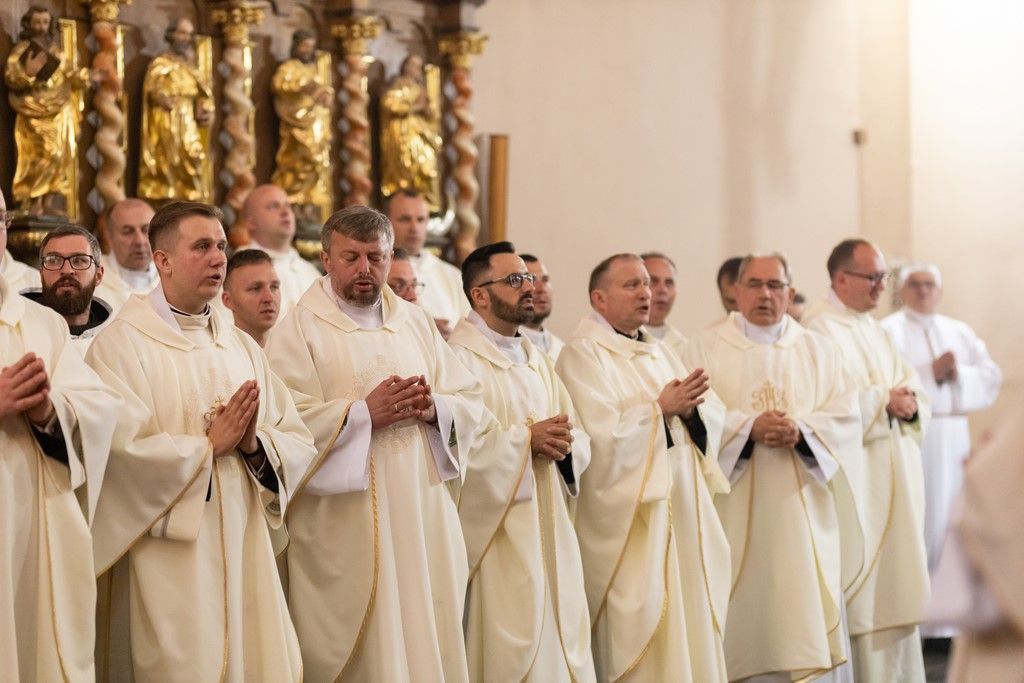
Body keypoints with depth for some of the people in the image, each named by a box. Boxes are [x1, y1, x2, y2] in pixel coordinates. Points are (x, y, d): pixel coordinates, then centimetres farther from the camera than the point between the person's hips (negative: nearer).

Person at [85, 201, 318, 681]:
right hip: (167, 558, -6)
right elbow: (121, 448, -19)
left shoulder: (242, 348, 14)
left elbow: (299, 445, 8)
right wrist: (210, 446, -11)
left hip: (243, 554, 6)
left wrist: (254, 444, -11)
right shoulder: (123, 343, -5)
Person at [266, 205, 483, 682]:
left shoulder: (416, 322, 15)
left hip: (423, 517, 5)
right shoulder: (299, 329, -2)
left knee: (427, 639, 5)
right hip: (345, 530, -5)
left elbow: (470, 401, 10)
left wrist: (434, 407, -10)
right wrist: (363, 413, -21)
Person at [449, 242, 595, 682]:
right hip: (497, 539, -7)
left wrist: (565, 444, -9)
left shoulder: (537, 361, 17)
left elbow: (580, 442, 14)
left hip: (550, 536, 8)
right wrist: (525, 440, -18)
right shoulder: (459, 357, -9)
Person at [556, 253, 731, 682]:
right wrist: (660, 409, -16)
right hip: (631, 521, -8)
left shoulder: (658, 352, 17)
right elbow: (600, 433, -20)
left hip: (682, 510, 8)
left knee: (689, 629, 7)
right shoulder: (583, 354, -8)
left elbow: (714, 416, 10)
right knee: (642, 639, -7)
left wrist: (690, 408, -11)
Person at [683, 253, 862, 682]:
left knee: (806, 616, -2)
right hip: (736, 513, -2)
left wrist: (802, 431, -15)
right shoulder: (705, 349, 6)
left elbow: (844, 419, 3)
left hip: (803, 509, 2)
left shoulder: (818, 352, 13)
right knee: (746, 618, -3)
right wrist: (750, 427, -20)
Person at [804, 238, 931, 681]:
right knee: (859, 588, -7)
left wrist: (909, 404, -8)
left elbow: (914, 391, 14)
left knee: (893, 579, 10)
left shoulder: (873, 329, 17)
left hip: (893, 478, 8)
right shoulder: (819, 329, -10)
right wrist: (885, 402, -15)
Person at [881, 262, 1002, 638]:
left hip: (953, 437, 5)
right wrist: (930, 372, -16)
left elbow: (991, 377, 10)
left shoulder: (960, 332, 17)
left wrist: (959, 373, -8)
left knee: (951, 520, 3)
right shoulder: (888, 331, 1)